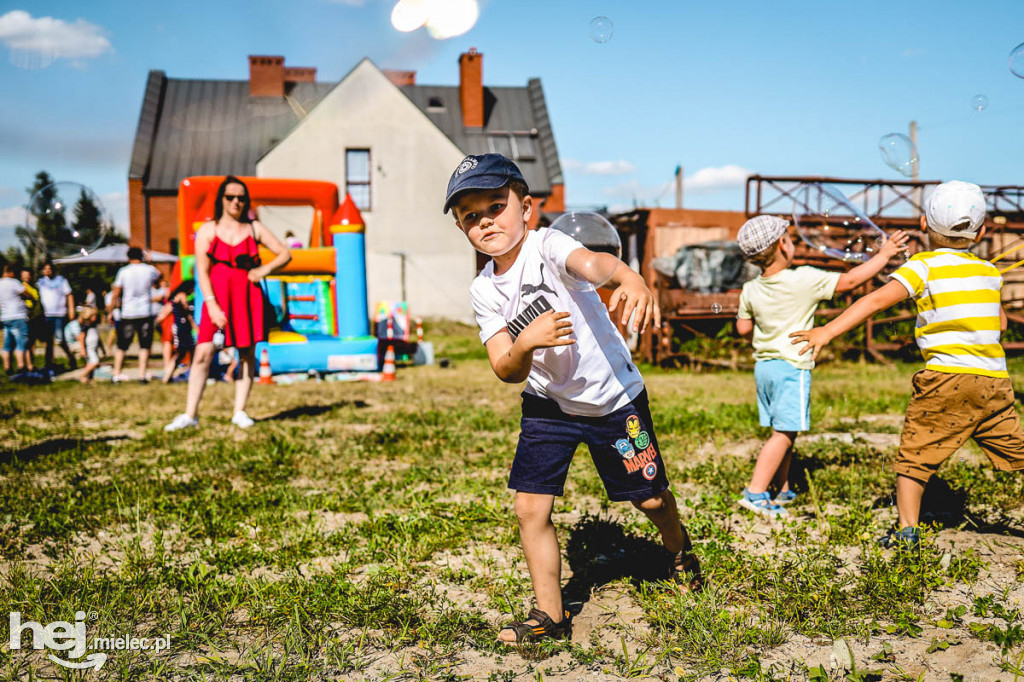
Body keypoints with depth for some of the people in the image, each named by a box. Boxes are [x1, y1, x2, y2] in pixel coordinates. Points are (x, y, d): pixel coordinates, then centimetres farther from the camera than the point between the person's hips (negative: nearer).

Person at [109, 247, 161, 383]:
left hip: (127, 313, 0)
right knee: (144, 346, 4)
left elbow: (115, 294, 1)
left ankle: (117, 374, 11)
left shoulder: (123, 271, -2)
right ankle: (142, 374, -2)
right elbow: (159, 275, 24)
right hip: (145, 313, 0)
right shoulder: (149, 270, -1)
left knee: (121, 346, 10)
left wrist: (111, 311, 11)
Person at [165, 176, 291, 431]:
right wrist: (211, 304, -13)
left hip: (248, 296, 2)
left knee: (247, 353, 3)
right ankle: (190, 415, -5)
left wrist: (265, 269, -7)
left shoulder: (254, 229, 10)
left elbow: (285, 254, 12)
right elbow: (202, 271, -1)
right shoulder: (207, 230, 5)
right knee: (203, 353, -10)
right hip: (217, 297, -2)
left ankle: (240, 412, 13)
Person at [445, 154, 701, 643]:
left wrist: (631, 278, -69)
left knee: (650, 497, 10)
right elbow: (507, 373, -14)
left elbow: (593, 262, -46)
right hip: (548, 404, 4)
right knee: (530, 507, -5)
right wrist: (524, 344, -37)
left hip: (613, 396, -3)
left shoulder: (547, 246, -22)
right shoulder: (484, 291, -7)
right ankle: (550, 615, 14)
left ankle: (678, 548, 46)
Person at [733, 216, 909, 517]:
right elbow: (848, 281, -11)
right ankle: (755, 493, -7)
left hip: (763, 365, 7)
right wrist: (883, 255, 0)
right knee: (783, 433, -4)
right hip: (792, 367, -7)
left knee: (782, 432, 17)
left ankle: (781, 490, 25)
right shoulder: (804, 280, -15)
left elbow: (743, 328, 10)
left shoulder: (750, 290, 1)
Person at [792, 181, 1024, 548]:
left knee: (914, 455, 7)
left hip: (948, 377, -5)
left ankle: (907, 529, 6)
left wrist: (829, 330, -21)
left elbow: (877, 300, -18)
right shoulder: (990, 270, 13)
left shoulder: (923, 266, -4)